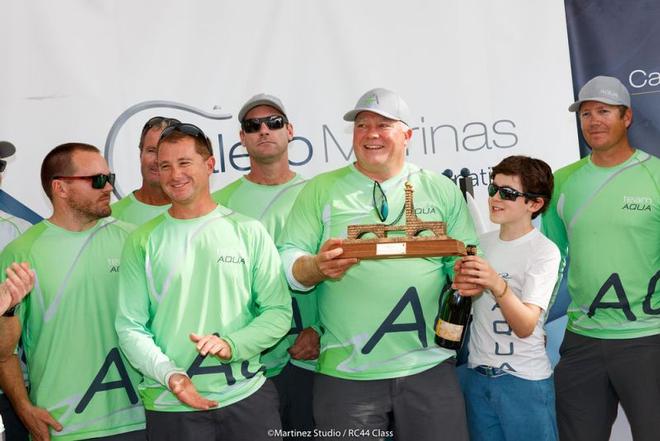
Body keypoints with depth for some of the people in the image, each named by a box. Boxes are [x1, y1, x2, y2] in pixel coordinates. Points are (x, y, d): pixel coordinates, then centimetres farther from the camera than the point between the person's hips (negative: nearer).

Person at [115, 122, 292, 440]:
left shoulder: (249, 231, 1)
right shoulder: (143, 242, 2)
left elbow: (278, 312, 0)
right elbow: (130, 327, -1)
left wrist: (231, 345, -16)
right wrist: (169, 374, -16)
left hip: (247, 394, 0)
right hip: (169, 404, 0)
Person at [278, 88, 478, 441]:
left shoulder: (441, 190, 9)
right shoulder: (321, 190, 5)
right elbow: (287, 262, 0)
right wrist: (317, 267, -20)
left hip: (429, 367, 1)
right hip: (346, 373, -1)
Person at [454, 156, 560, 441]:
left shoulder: (544, 251, -12)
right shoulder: (482, 243, 5)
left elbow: (525, 326, -22)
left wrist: (497, 285, -35)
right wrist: (464, 285, -5)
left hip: (524, 379, -5)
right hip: (476, 373, 5)